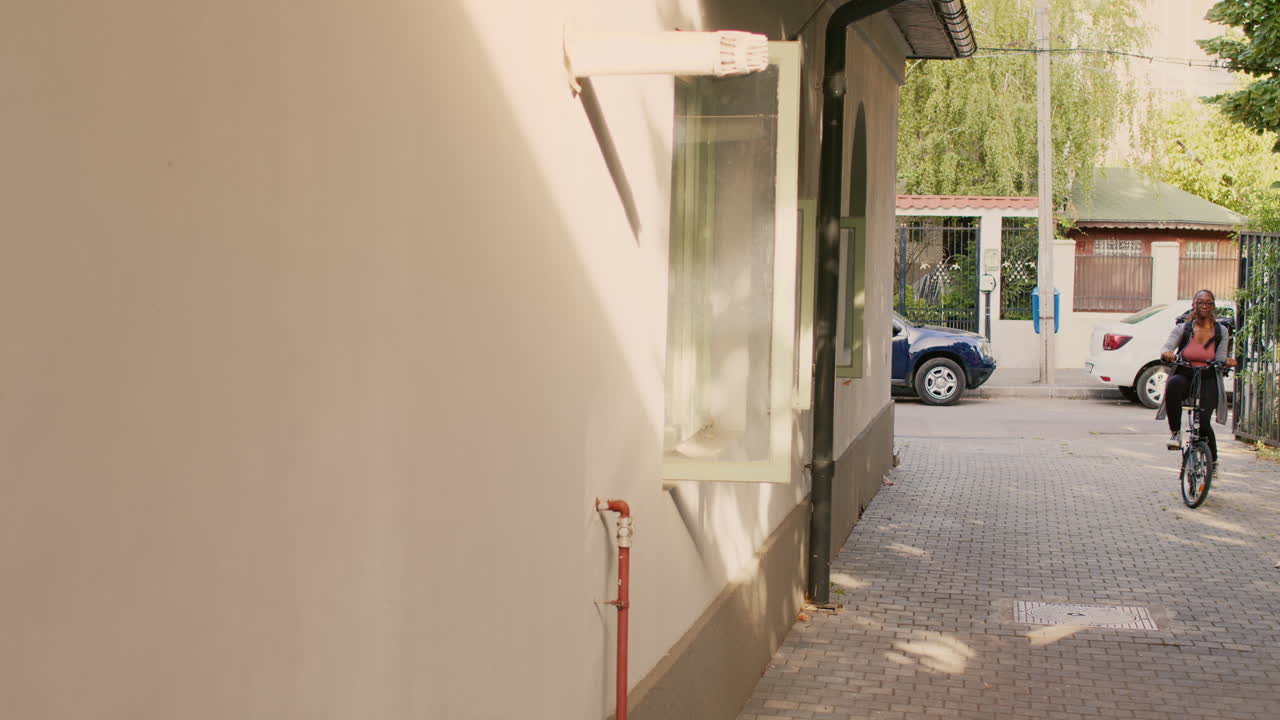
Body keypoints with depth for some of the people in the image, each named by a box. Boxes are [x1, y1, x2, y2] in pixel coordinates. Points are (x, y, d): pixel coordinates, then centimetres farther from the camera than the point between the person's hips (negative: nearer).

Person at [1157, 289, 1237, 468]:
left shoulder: (1221, 331, 7)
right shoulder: (1182, 328, 4)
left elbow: (1220, 359, 2)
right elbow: (1168, 346, -11)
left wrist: (1227, 362, -22)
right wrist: (1166, 353, -35)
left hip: (1208, 381, 0)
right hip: (1184, 376, 0)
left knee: (1203, 421, -20)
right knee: (1174, 383, -39)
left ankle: (1213, 461, 7)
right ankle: (1175, 432, -25)